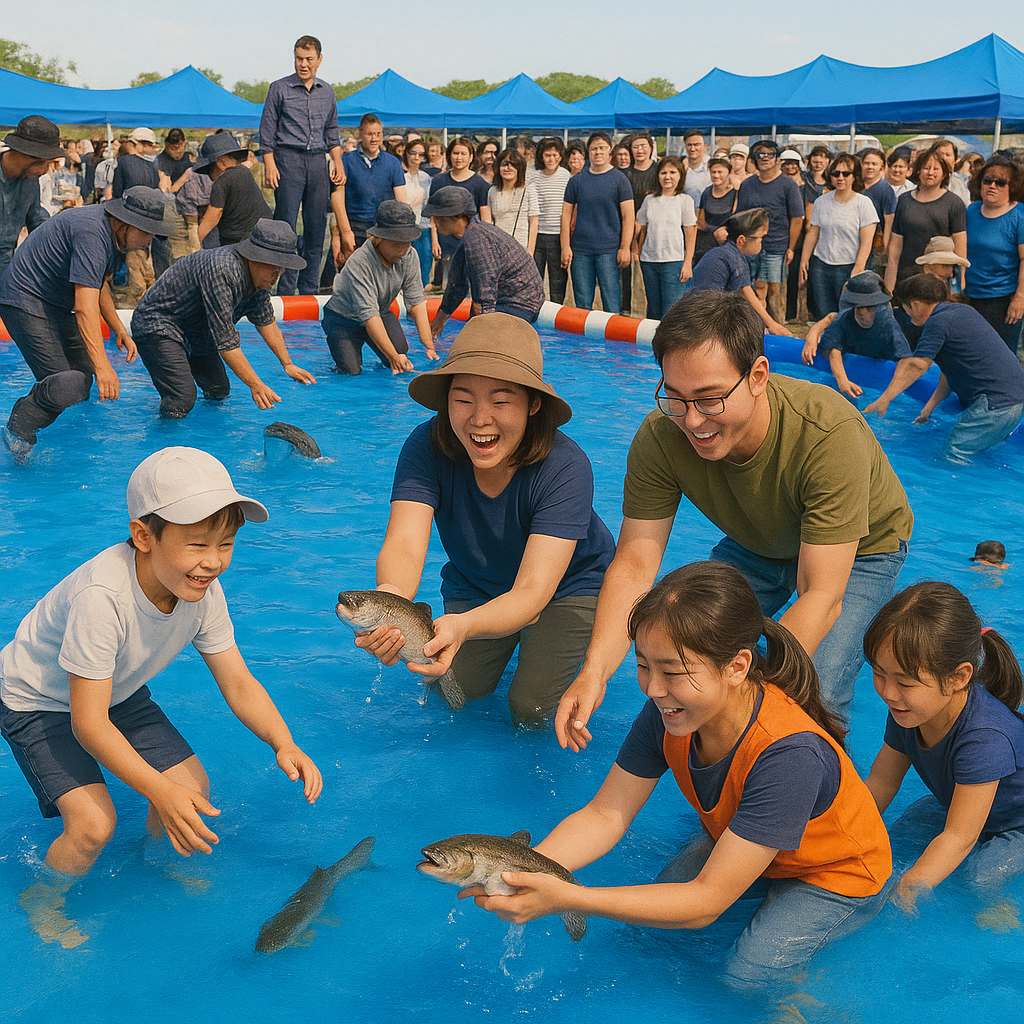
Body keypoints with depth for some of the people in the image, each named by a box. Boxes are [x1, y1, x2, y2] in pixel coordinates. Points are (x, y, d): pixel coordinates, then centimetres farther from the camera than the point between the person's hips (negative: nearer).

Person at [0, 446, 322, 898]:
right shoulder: (101, 595, -40)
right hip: (36, 701, -6)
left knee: (193, 788, -3)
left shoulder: (203, 590, -20)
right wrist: (160, 790, -44)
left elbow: (238, 682, -12)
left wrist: (284, 744, -29)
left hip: (118, 691, 6)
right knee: (93, 823, -20)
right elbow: (88, 723, -35)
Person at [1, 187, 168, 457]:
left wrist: (119, 331, 15)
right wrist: (102, 365, -39)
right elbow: (85, 306, -34)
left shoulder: (113, 233, 5)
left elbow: (97, 284, 21)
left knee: (84, 374, 5)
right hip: (26, 300, -10)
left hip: (58, 304, 11)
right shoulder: (91, 234, -27)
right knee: (67, 384, -18)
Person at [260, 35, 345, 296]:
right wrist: (269, 165, -8)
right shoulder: (279, 88, 2)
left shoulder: (327, 92, 15)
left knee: (316, 227, 4)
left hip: (317, 161, 4)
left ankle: (309, 289, 12)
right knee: (286, 226, -7)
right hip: (288, 159, -4)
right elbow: (267, 130, 1)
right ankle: (285, 289, -4)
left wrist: (337, 162, 9)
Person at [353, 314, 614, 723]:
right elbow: (404, 544, -38)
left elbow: (532, 592, -42)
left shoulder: (566, 468, -35)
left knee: (531, 706, -16)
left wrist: (462, 626, -63)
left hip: (568, 586, -3)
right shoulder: (427, 447, -26)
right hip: (474, 587, 3)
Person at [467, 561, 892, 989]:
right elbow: (605, 814, -16)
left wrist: (564, 898, -46)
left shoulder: (789, 754, -42)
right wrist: (522, 872, -36)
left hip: (837, 876, -6)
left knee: (741, 976, -20)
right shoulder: (667, 712, -23)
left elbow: (706, 901, -39)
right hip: (735, 844, 6)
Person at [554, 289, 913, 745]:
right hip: (756, 544, 4)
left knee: (816, 695, -23)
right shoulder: (660, 437, -29)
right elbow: (634, 564, -27)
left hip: (860, 549, -3)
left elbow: (821, 596, -41)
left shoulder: (830, 434, -41)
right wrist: (594, 671, -44)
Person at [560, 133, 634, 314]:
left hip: (609, 251, -2)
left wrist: (625, 248, -8)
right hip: (580, 251, 2)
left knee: (611, 305, -4)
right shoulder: (577, 180, 8)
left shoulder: (619, 179, 2)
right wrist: (565, 247, 1)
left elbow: (628, 216, 0)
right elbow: (566, 214, 10)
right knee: (582, 303, 6)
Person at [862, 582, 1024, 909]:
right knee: (903, 830, -5)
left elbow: (959, 838, -37)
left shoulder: (984, 738, -42)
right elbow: (880, 783, -5)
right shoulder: (906, 710, -19)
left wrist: (903, 893, -36)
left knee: (978, 876, -24)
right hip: (962, 803, 7)